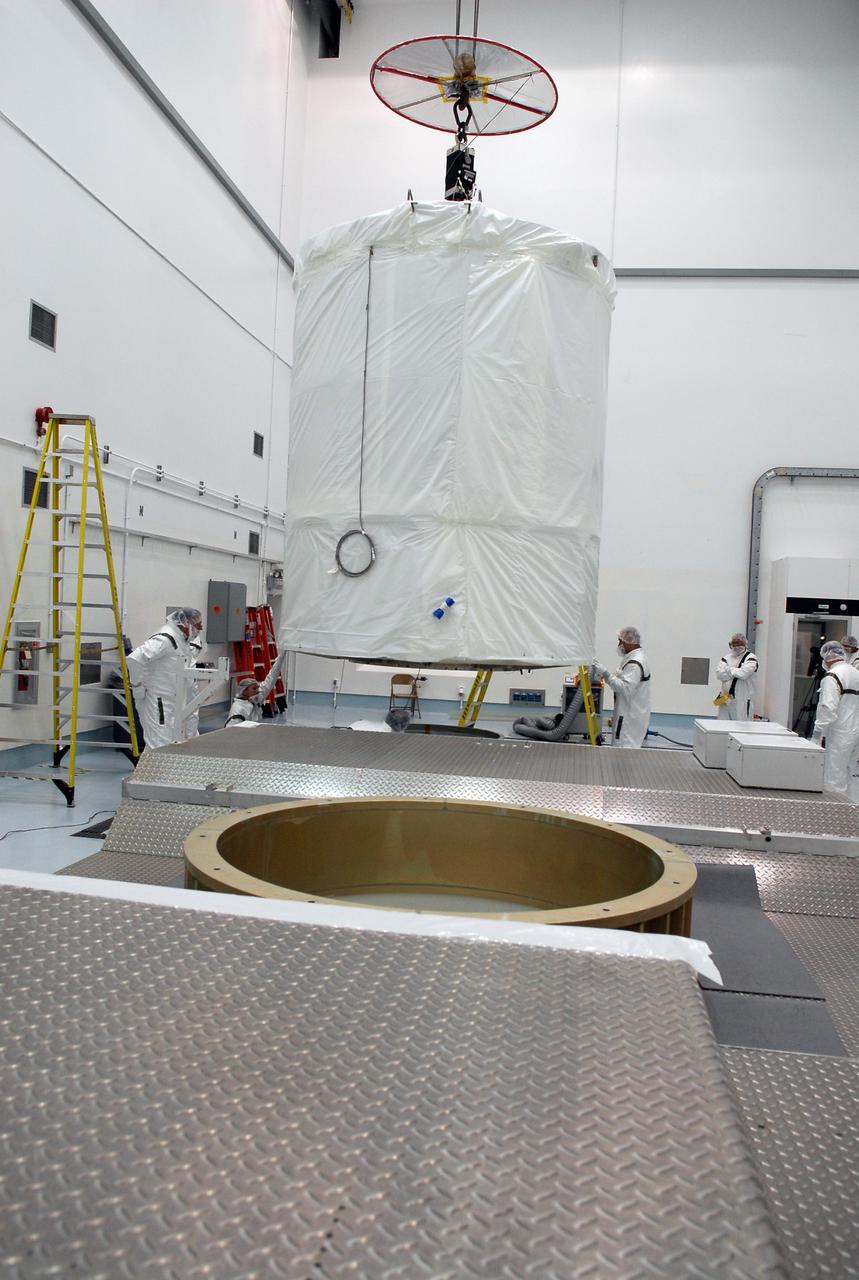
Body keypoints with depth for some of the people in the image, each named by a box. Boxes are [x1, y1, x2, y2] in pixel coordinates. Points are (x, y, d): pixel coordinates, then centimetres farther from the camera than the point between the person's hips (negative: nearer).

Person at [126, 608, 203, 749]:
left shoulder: (182, 640, 10)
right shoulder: (165, 639, -20)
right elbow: (134, 659, -29)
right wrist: (137, 687, -21)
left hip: (172, 703, 10)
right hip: (156, 703, -10)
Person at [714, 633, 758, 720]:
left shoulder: (750, 658, -1)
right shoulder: (727, 657, 13)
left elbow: (744, 673, -19)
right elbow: (719, 674, -2)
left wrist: (729, 669, -3)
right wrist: (736, 672, -10)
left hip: (742, 701, -5)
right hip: (726, 699, 5)